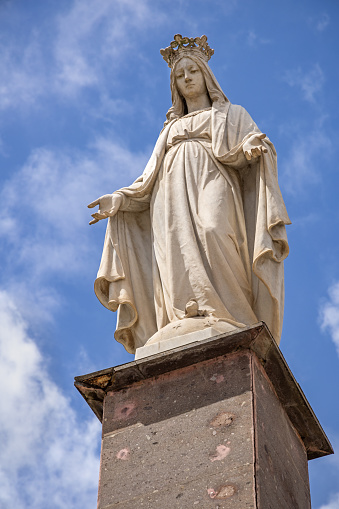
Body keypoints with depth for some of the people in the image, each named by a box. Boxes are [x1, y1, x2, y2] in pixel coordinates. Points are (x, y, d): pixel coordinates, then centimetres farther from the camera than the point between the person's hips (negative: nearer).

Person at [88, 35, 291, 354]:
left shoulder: (232, 115, 27)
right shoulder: (170, 130, 36)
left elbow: (253, 142, 8)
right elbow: (151, 178, 27)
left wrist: (253, 145, -17)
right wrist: (121, 200, 11)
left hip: (212, 186, -3)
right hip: (173, 199, 3)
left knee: (212, 232, -35)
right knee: (179, 253, -24)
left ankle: (223, 325, -47)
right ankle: (187, 334, -41)